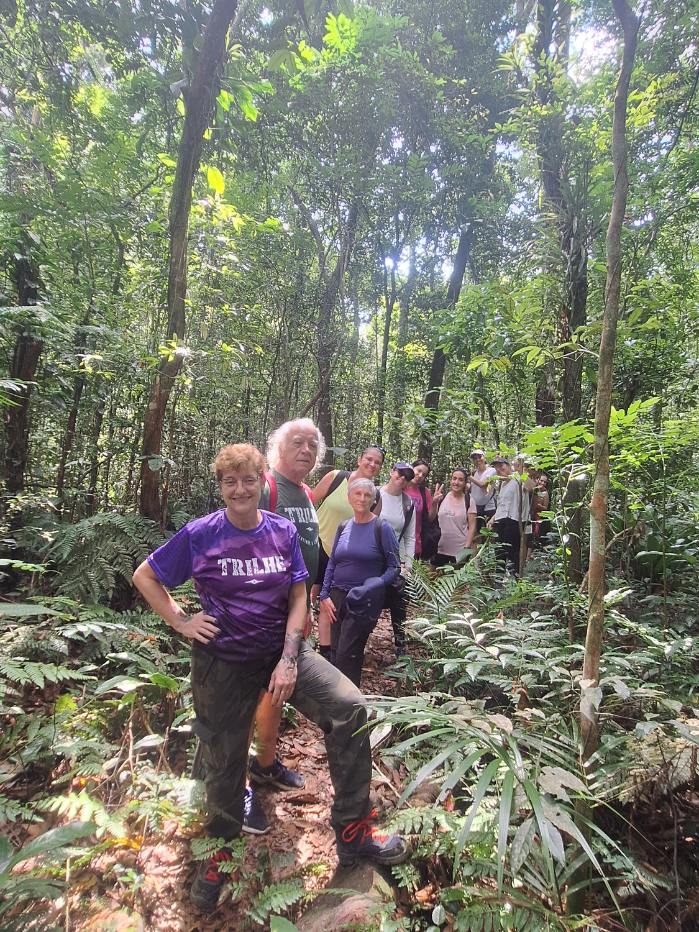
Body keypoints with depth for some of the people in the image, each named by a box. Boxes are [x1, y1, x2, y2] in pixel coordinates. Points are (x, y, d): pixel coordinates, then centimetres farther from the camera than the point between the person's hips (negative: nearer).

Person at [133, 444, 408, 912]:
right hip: (223, 661, -1)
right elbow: (144, 576, 1)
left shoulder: (283, 531, -5)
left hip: (281, 649, 2)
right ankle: (221, 850, 46)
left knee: (350, 707, -17)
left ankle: (354, 833, 1)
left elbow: (298, 598, -3)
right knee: (225, 763, 13)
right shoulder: (199, 535, -11)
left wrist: (289, 660, -13)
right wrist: (181, 622, -7)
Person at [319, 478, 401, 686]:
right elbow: (332, 564, 13)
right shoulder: (343, 527, 8)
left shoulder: (382, 527, -6)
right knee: (336, 652, 8)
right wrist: (324, 595, 5)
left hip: (365, 601, -5)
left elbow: (394, 566, -4)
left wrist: (376, 585, -19)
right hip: (338, 597, 5)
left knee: (347, 654, -5)